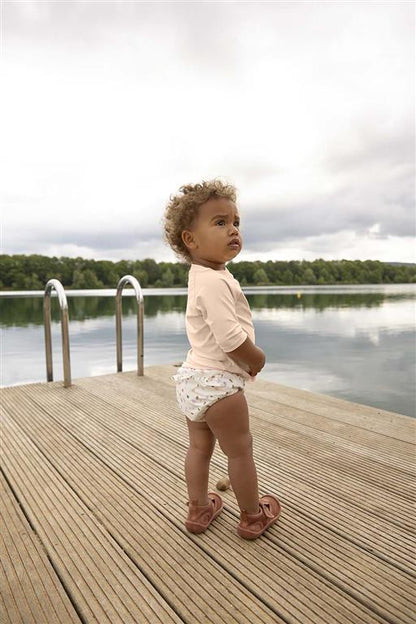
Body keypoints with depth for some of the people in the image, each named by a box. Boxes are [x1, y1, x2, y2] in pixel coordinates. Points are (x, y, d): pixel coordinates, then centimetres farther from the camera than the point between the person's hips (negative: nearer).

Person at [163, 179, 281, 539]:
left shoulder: (202, 277, 11)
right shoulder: (215, 282, -22)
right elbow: (230, 338, -29)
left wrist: (249, 357, 9)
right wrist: (258, 360, -10)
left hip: (193, 379, 10)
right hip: (219, 382, -9)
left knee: (199, 446, 22)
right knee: (240, 451, 10)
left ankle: (199, 509, 40)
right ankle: (253, 517, 31)